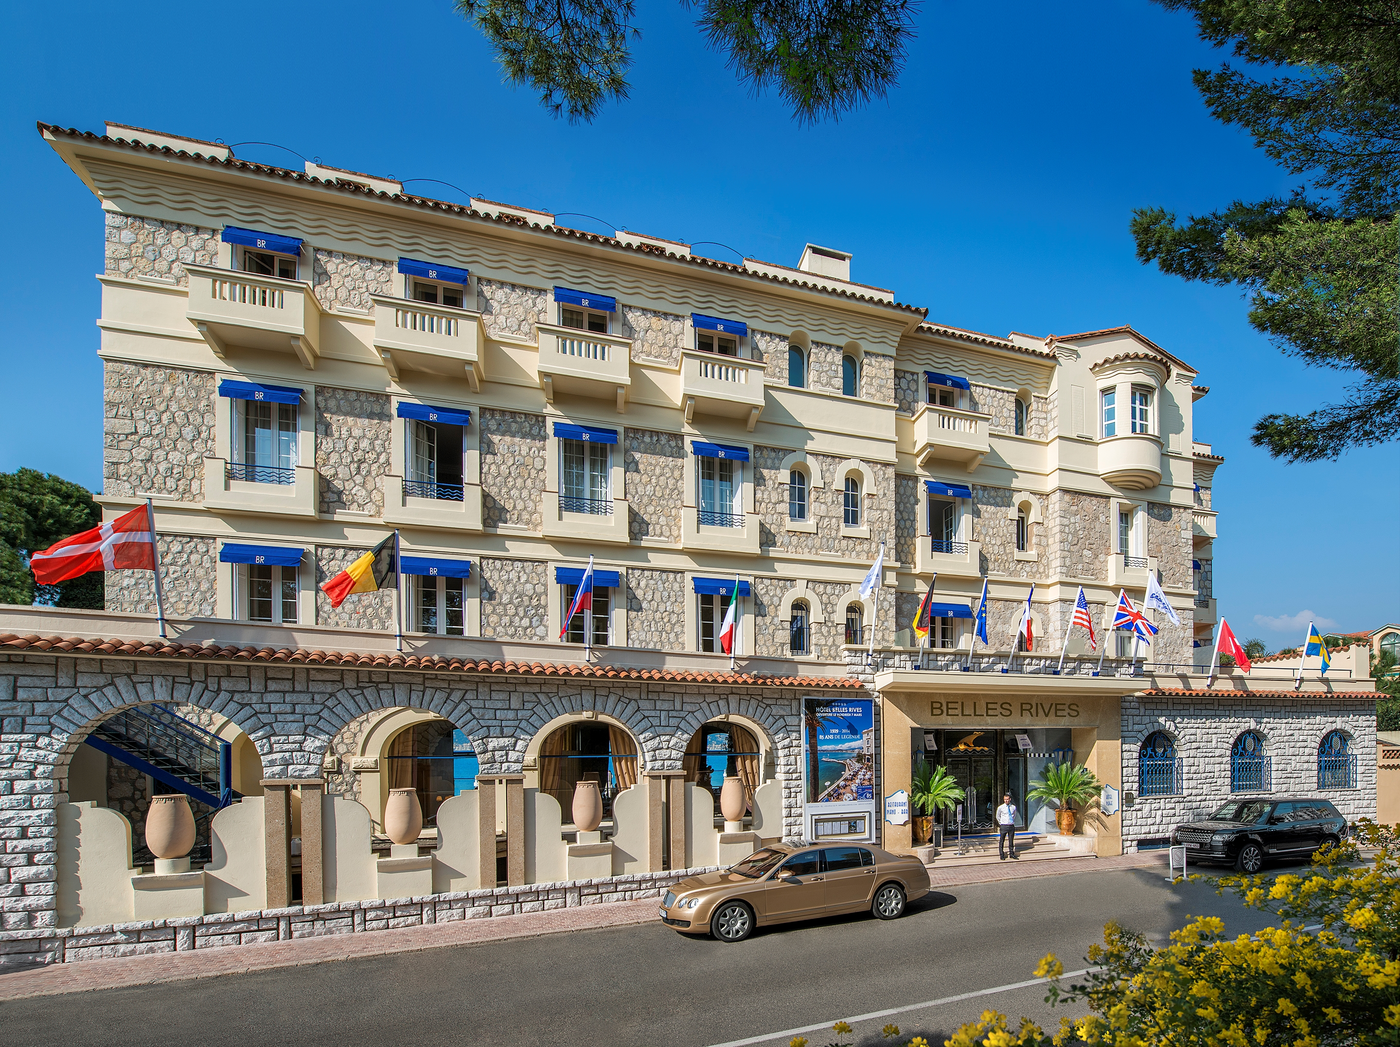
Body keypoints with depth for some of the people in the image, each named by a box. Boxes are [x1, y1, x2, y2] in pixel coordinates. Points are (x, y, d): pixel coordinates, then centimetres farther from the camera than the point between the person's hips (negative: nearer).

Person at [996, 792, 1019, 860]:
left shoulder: (1013, 807, 4)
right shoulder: (1000, 808, -4)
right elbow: (998, 816, 11)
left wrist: (1013, 822, 14)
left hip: (1011, 826, 2)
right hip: (1004, 826, -2)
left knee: (1011, 841, 10)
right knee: (1002, 841, 1)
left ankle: (1012, 854, 24)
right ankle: (1002, 855, 10)